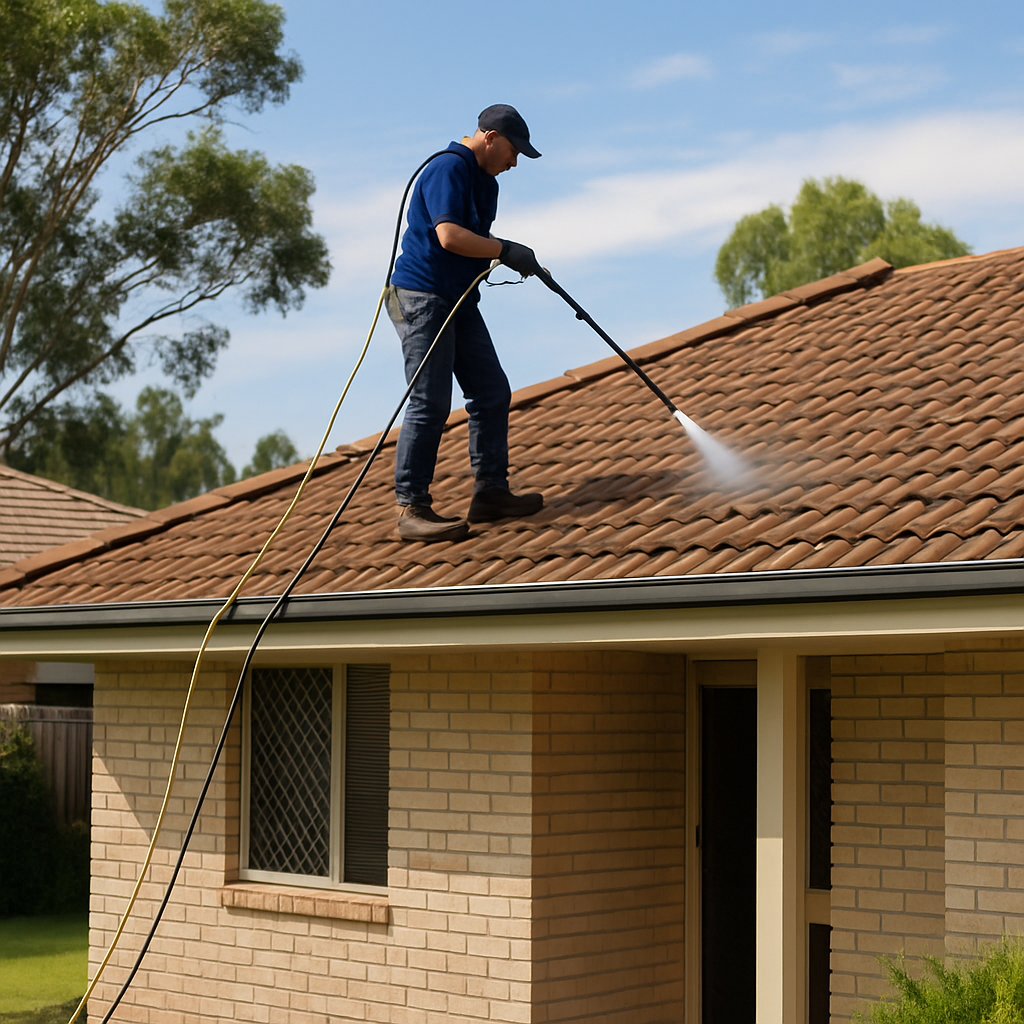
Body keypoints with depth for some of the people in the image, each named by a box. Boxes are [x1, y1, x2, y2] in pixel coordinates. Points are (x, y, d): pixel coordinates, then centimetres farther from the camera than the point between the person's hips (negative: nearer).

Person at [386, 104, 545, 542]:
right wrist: (507, 250, -17)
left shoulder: (484, 181, 18)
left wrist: (513, 257, 3)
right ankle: (411, 509, -8)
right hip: (422, 296, -10)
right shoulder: (448, 169, -15)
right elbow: (450, 236, -25)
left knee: (491, 392, 8)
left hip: (459, 301, 10)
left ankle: (490, 492, 15)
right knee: (429, 404, -11)